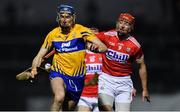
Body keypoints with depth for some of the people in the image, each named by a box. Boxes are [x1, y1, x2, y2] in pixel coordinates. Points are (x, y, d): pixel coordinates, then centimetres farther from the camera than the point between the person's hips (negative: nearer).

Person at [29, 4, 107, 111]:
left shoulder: (81, 31, -8)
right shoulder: (53, 34, -1)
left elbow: (103, 47, -16)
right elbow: (40, 55, 4)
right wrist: (34, 68, -16)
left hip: (77, 77, 1)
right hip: (58, 73, -1)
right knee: (59, 97, -33)